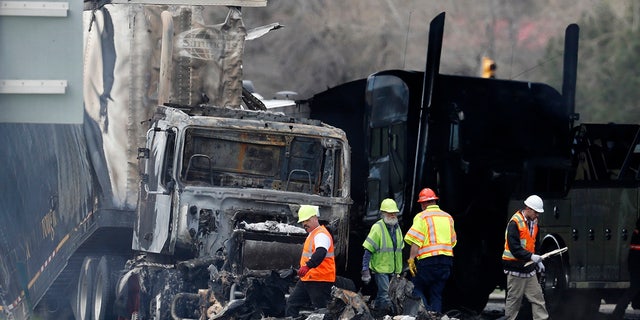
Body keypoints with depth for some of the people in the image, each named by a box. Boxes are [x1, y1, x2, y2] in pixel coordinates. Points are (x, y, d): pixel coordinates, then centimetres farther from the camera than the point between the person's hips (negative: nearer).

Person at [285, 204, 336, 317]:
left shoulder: (321, 235, -17)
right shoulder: (312, 234, 18)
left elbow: (320, 253, -36)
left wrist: (308, 266, -50)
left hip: (320, 281, -11)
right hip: (306, 280, 11)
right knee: (292, 304, 10)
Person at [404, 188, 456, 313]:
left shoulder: (422, 217, -3)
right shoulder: (448, 217, 16)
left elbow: (415, 241, -12)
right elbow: (453, 241, 20)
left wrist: (411, 259, -14)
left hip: (428, 260, -6)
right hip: (446, 259, 6)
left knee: (417, 288, 1)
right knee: (437, 294, 10)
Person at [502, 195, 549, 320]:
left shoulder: (534, 222, 9)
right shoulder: (515, 223, -17)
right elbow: (514, 247, -23)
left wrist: (538, 261, 12)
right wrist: (531, 256, -29)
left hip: (529, 267, 8)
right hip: (516, 267, -8)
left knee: (537, 297, 4)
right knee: (514, 299, 1)